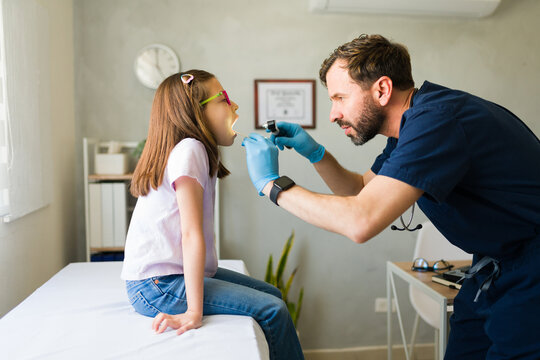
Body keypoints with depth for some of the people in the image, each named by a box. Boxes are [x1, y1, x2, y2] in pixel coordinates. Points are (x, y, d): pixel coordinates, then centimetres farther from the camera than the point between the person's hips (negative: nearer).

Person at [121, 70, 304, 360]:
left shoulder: (194, 150, 12)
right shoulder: (189, 149, -16)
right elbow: (192, 235, -23)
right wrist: (194, 311, -24)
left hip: (178, 272, 10)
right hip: (157, 285, -10)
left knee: (272, 294, 12)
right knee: (272, 310, -14)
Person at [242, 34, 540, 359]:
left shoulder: (435, 119, -27)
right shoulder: (409, 127, 5)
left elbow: (360, 221, -36)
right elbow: (361, 189, 18)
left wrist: (272, 183, -24)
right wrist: (316, 153, 1)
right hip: (495, 268, 9)